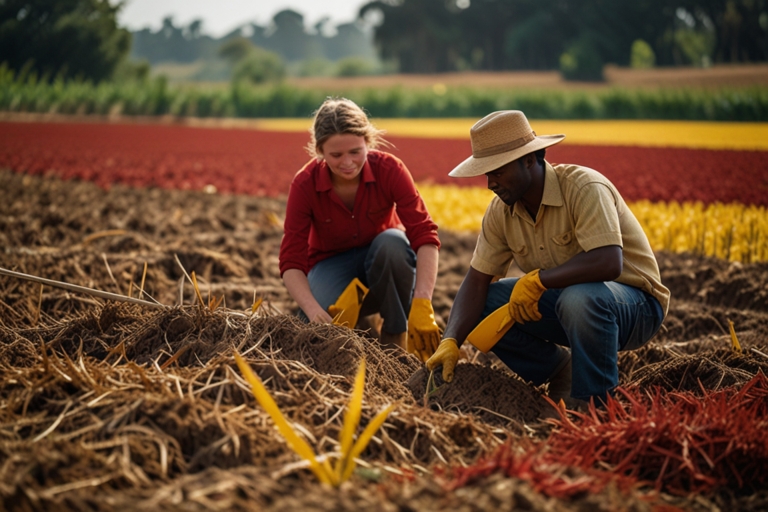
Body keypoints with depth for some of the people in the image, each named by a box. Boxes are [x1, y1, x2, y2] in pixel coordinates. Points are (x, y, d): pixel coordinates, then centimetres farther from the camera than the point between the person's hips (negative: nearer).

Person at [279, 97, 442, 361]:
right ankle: (361, 320, 4)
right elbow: (291, 261, -25)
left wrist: (422, 305, -47)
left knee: (393, 241, -36)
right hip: (333, 263, 0)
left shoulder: (389, 169, -23)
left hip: (384, 260, 1)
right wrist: (315, 312, -45)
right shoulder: (305, 184, -22)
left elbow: (424, 235, -32)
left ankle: (396, 338, -17)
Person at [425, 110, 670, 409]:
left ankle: (592, 405, -18)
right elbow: (476, 281, -6)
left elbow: (608, 263, -37)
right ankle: (560, 370, 7)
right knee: (480, 303, -8)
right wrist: (450, 342, -21)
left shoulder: (585, 189, -25)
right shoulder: (501, 211, -4)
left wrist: (536, 279, -31)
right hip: (562, 300, 7)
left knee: (579, 298, -40)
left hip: (635, 306, -7)